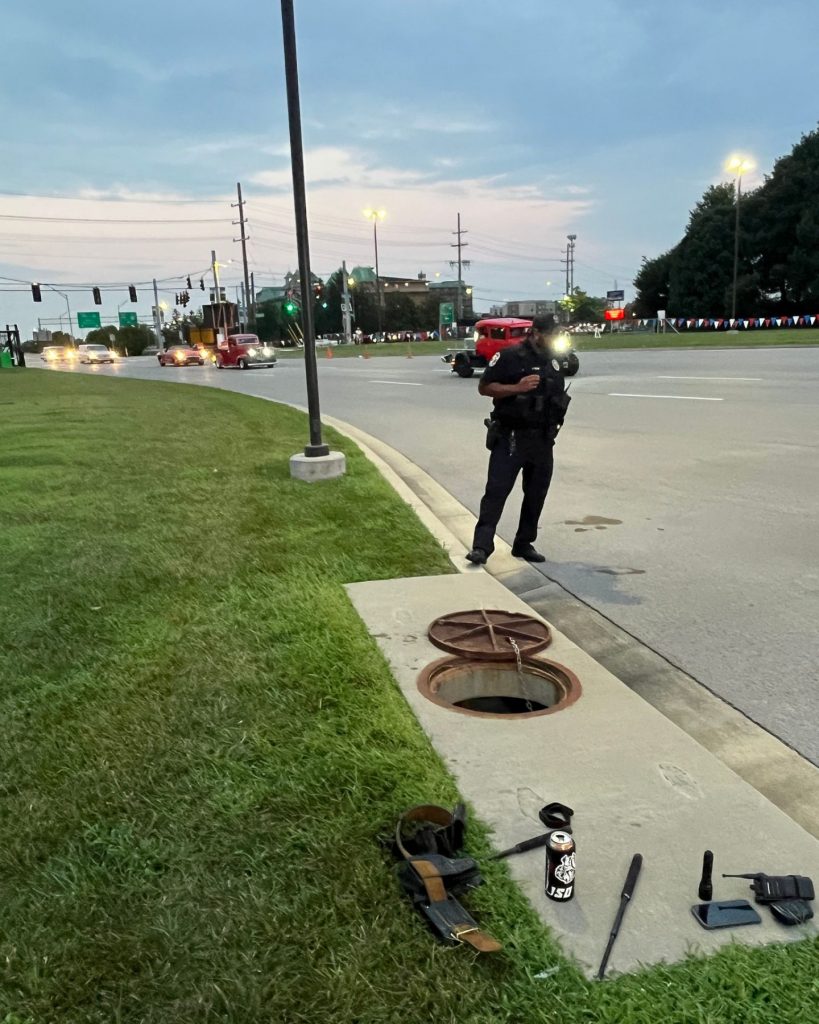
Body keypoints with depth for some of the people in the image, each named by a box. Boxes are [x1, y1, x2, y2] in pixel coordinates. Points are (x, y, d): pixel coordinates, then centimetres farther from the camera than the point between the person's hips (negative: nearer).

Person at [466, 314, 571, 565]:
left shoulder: (553, 362, 14)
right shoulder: (509, 356, -7)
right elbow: (484, 387, -10)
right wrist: (517, 388, -20)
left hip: (542, 439, 7)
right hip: (510, 438, -6)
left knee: (536, 494, 10)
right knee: (497, 490, -11)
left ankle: (524, 544, 21)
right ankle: (481, 546, -11)